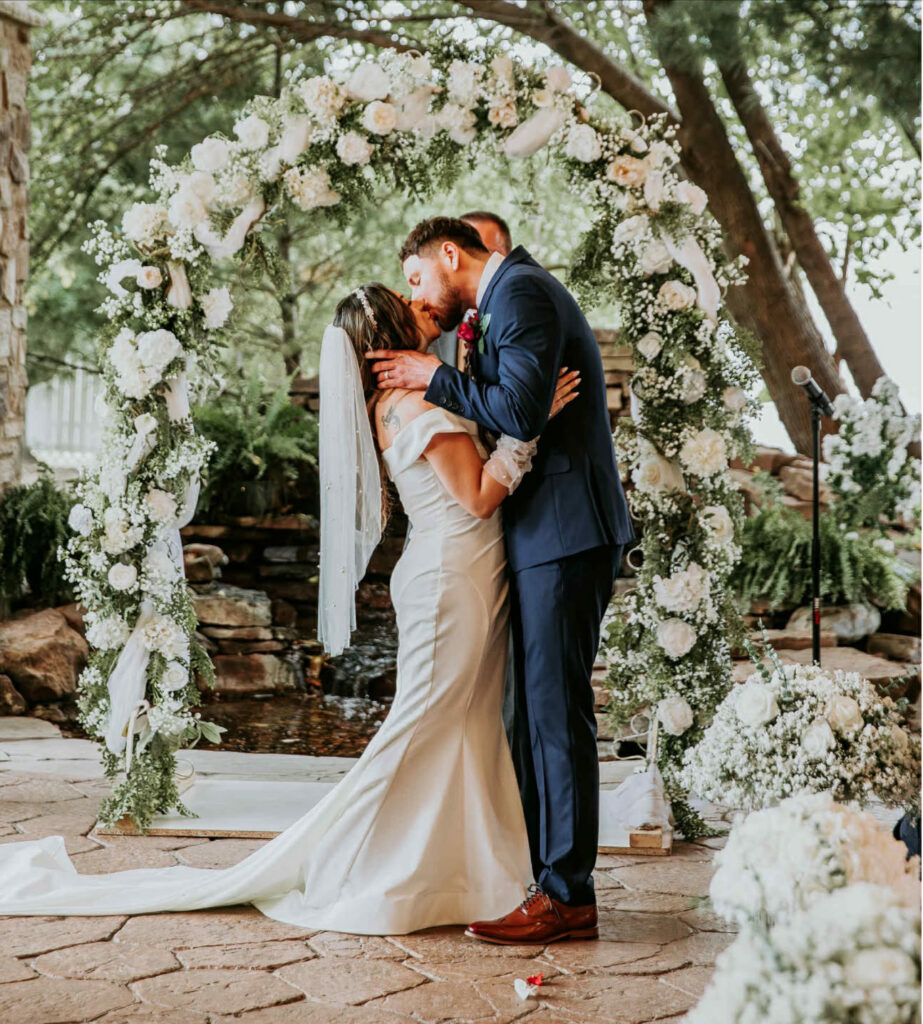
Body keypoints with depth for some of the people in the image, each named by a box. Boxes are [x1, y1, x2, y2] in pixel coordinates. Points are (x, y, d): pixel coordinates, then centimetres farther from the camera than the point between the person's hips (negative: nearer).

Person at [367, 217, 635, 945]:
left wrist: (435, 379, -10)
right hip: (547, 534, 11)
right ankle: (554, 879, 19)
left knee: (556, 709, -8)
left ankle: (567, 894, -3)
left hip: (565, 530, -11)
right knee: (539, 709, 12)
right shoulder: (518, 293, 22)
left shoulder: (521, 291, -9)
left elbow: (521, 410, -21)